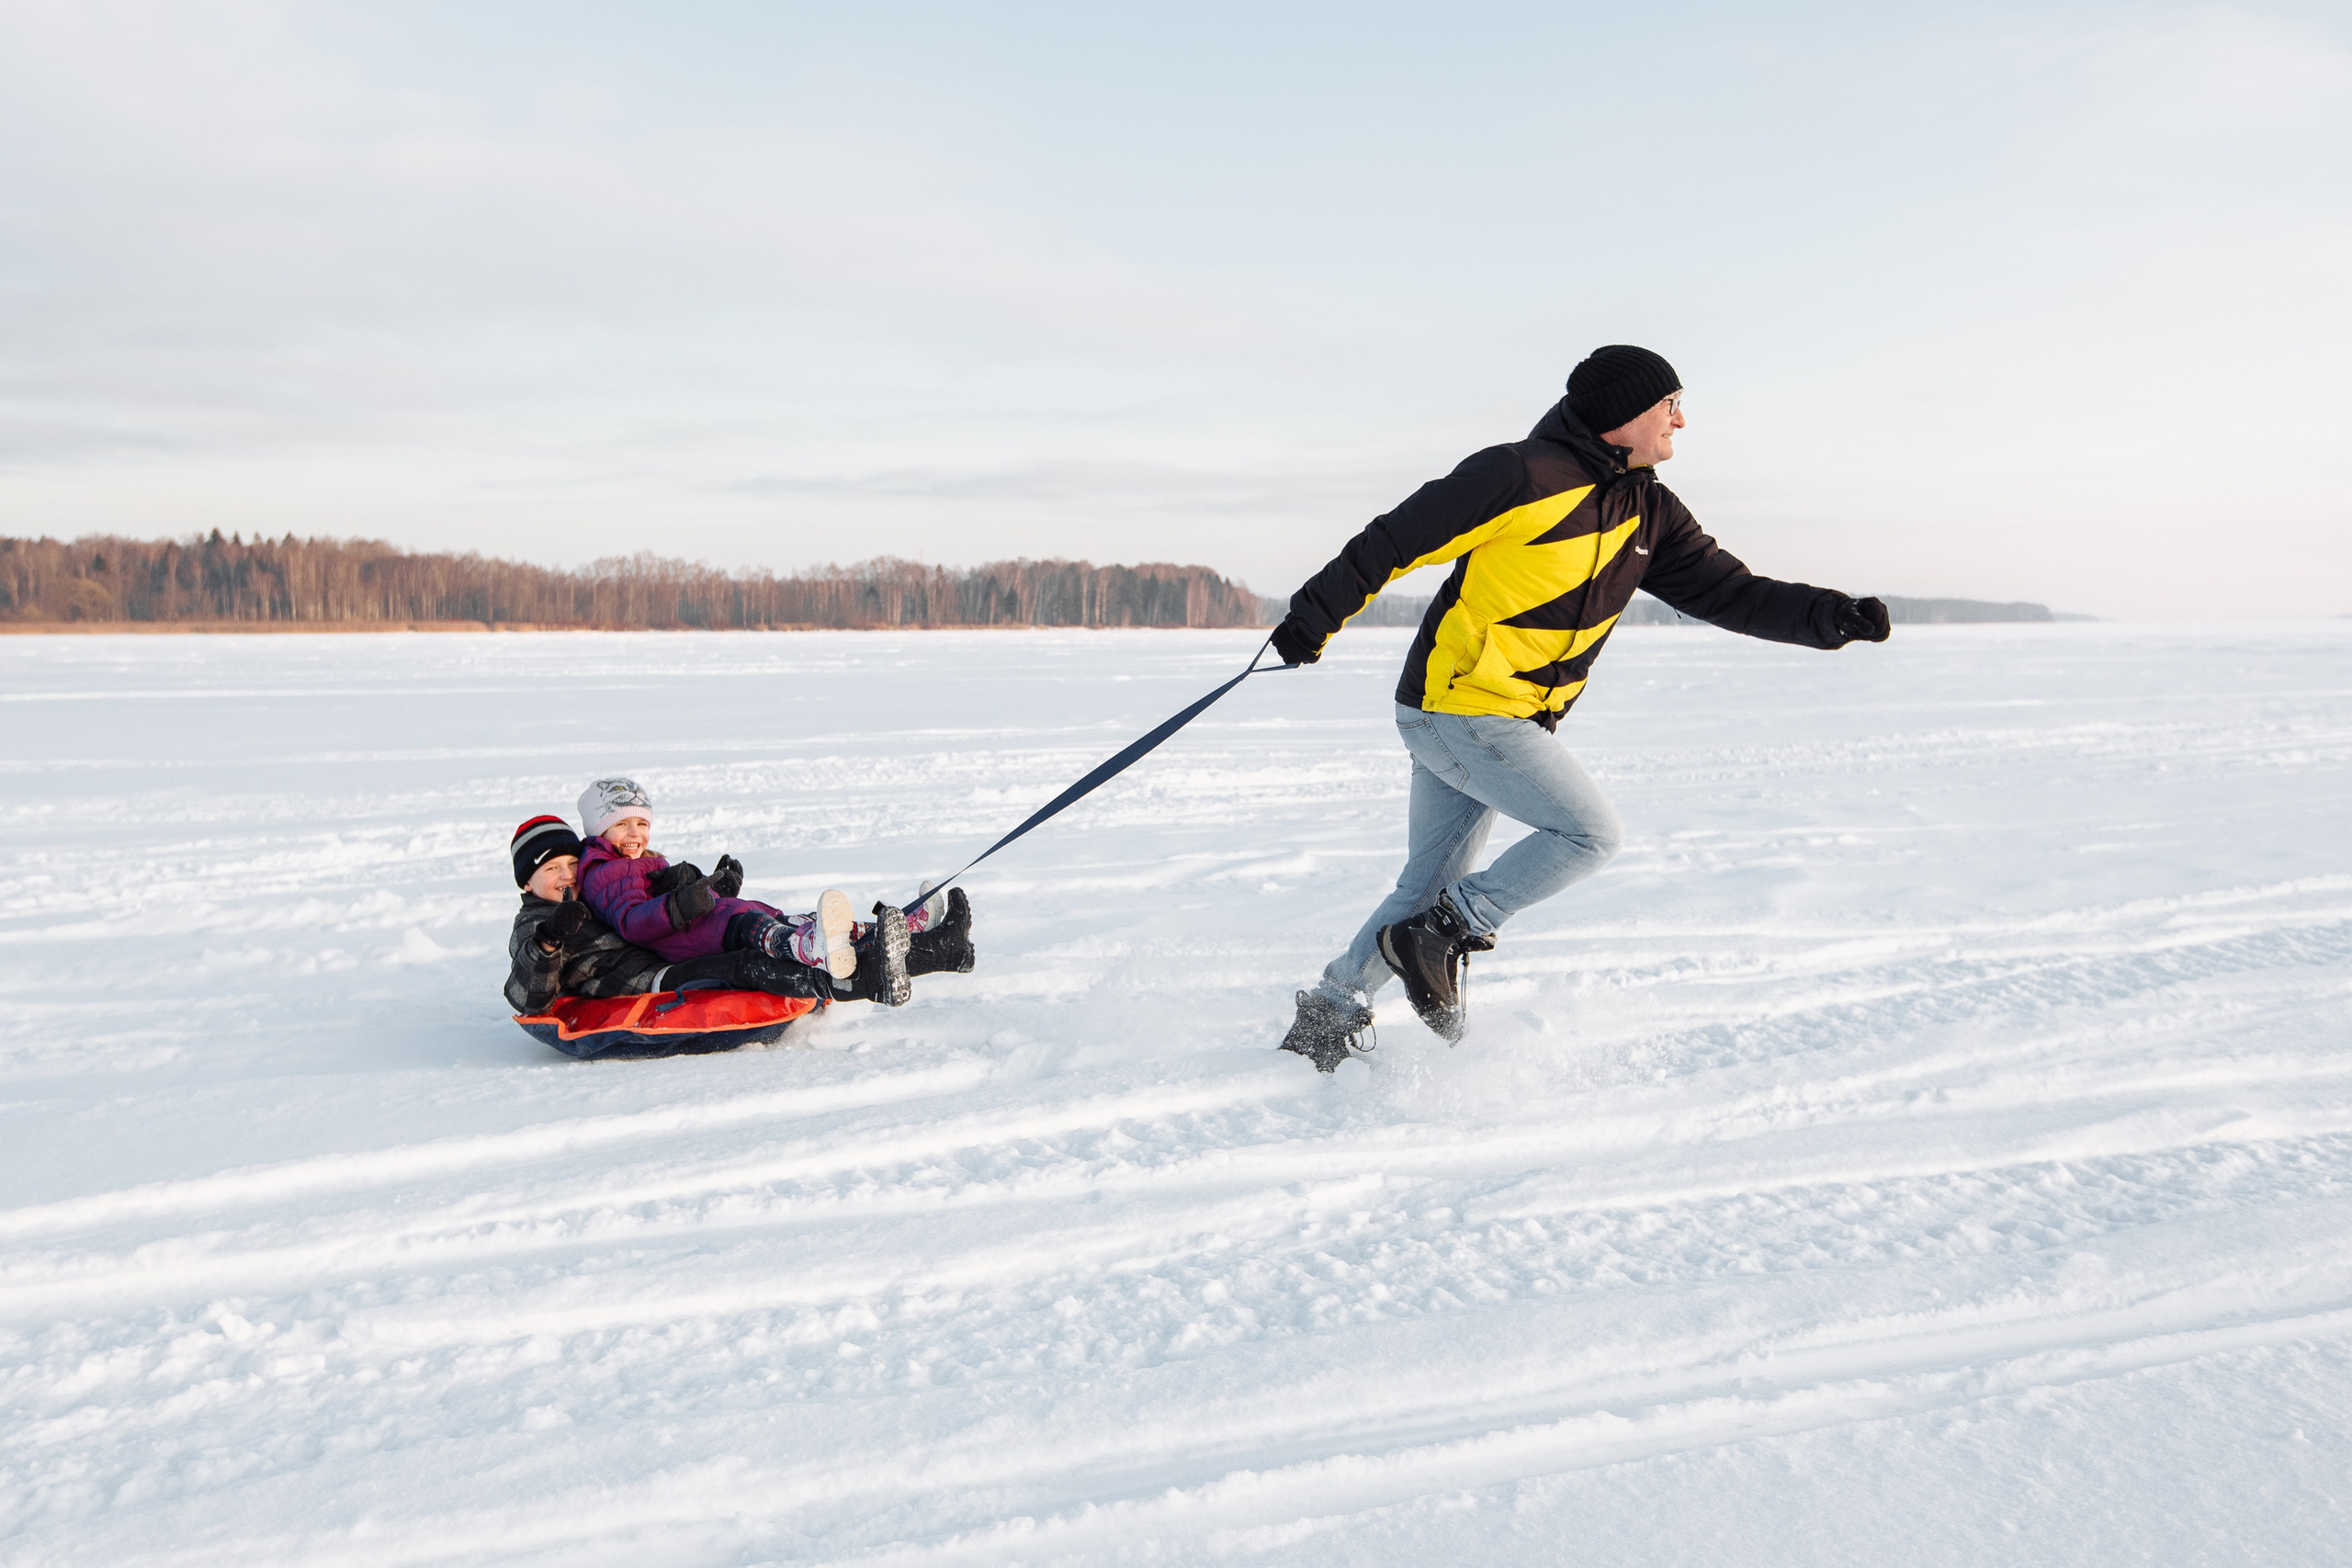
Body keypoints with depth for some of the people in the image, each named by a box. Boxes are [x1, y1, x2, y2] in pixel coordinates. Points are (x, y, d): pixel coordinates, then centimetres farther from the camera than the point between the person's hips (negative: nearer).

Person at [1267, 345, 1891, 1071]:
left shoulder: (1651, 513, 8)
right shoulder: (1523, 478, -15)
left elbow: (1729, 591, 8)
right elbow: (1397, 540, -12)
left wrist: (1831, 617, -6)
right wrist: (1315, 616, -11)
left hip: (1512, 721, 8)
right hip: (1461, 706, -8)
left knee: (1428, 887, 13)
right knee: (1592, 833, -9)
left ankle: (1327, 1018, 24)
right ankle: (1441, 936, -1)